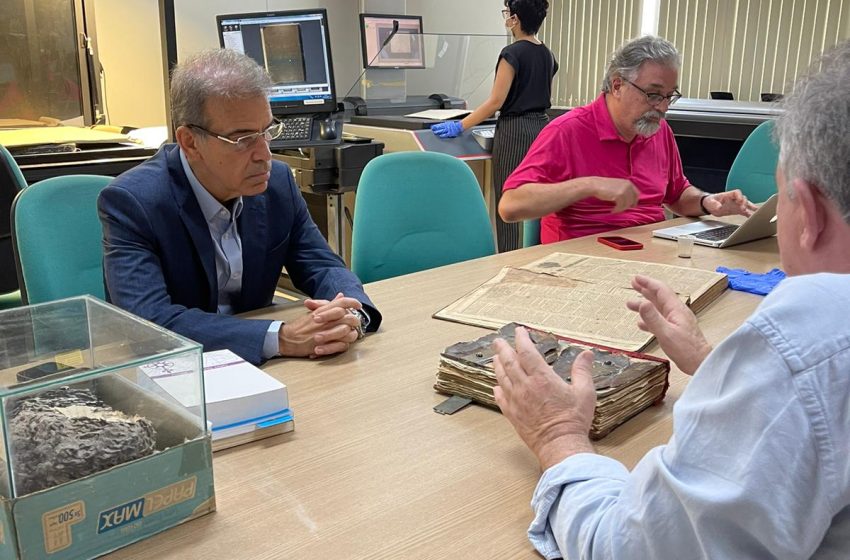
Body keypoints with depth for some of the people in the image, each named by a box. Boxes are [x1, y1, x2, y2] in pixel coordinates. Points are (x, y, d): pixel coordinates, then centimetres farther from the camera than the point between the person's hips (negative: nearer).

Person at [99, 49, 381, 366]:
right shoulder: (130, 201, -16)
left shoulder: (278, 182, -3)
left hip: (252, 368, 3)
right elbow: (149, 321, -27)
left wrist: (351, 315, -21)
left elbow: (324, 268, 2)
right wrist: (281, 338, -34)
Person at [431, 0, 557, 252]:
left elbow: (496, 102, -17)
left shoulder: (512, 53, -14)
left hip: (515, 133, -8)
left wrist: (460, 126, -14)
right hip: (541, 128, 8)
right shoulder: (547, 54, 10)